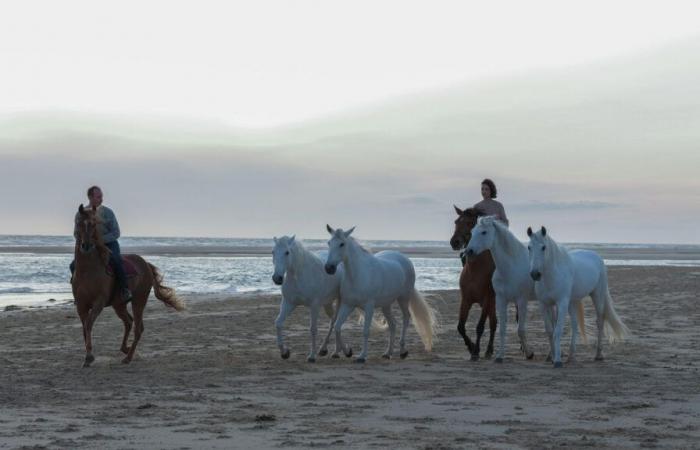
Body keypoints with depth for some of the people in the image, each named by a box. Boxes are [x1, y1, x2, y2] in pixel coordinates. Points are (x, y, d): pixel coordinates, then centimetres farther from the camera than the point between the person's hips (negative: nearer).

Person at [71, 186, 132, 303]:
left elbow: (116, 233, -10)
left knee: (116, 261, -34)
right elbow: (76, 233, 9)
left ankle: (125, 290, -24)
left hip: (109, 244, -3)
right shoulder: (80, 215, -3)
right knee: (74, 265, -10)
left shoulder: (108, 212, -10)